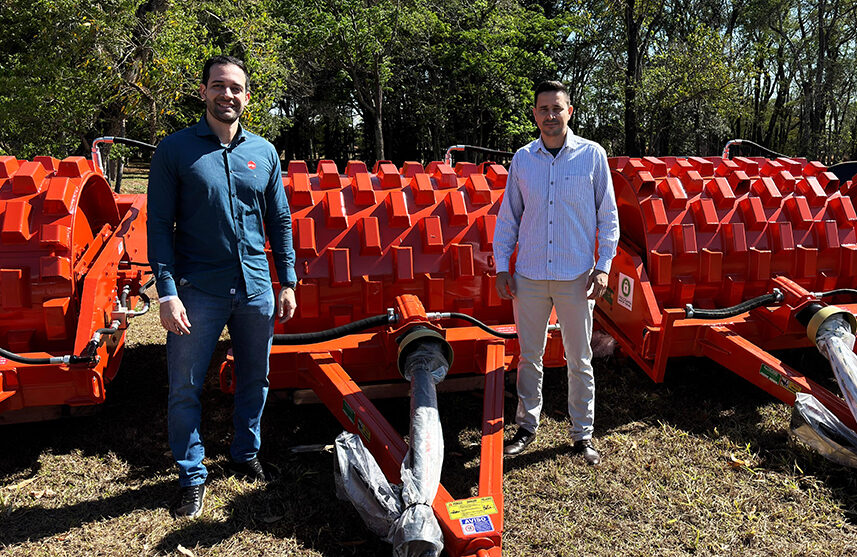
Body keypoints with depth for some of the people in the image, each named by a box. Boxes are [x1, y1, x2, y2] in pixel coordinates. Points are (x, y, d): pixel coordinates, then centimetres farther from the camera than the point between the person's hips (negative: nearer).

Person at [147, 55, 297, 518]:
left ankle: (245, 454, 36)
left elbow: (280, 221, 11)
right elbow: (160, 224, -5)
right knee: (185, 388, 4)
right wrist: (167, 292, -13)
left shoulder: (264, 152, 7)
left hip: (256, 288, 3)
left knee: (255, 380, 15)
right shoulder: (176, 150, -3)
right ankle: (192, 476, 22)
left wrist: (288, 282, 6)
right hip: (198, 289, -3)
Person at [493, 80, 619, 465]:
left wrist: (602, 267, -5)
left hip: (575, 276, -2)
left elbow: (608, 216, 3)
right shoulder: (522, 159, 6)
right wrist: (502, 267, 4)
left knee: (579, 359, 7)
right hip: (529, 275, 2)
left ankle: (582, 434, 21)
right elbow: (508, 216, 11)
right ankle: (527, 426, 26)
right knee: (529, 355, 11)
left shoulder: (592, 155, 0)